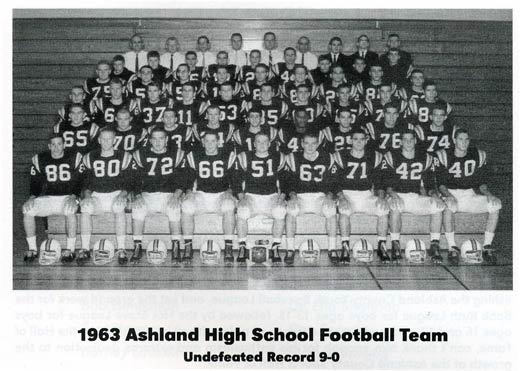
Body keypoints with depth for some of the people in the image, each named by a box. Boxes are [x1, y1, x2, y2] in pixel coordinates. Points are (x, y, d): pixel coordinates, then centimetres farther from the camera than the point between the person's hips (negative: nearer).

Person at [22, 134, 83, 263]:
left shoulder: (74, 158, 3)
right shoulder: (39, 159, 9)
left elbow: (78, 181, -1)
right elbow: (35, 181, 9)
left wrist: (73, 196, -18)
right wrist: (32, 196, -10)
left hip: (67, 197, -3)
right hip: (47, 198, 3)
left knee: (70, 209, -37)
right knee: (27, 208, -23)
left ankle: (70, 249, -25)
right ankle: (32, 249, -11)